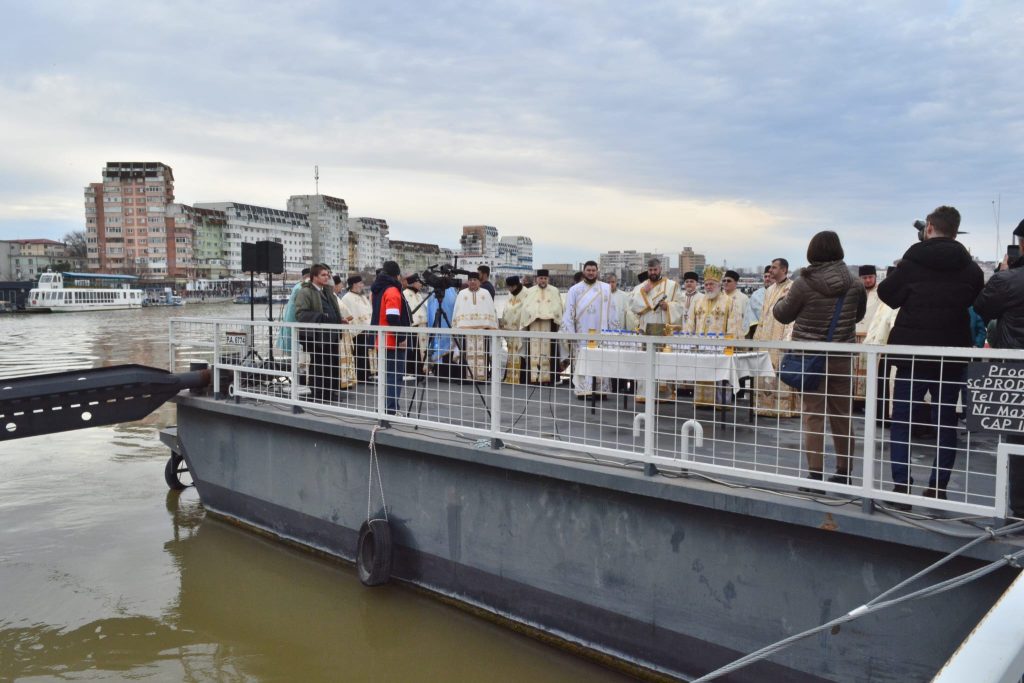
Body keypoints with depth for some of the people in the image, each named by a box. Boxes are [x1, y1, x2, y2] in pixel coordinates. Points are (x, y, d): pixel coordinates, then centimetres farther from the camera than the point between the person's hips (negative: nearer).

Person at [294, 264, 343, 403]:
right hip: (315, 336, -8)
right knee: (317, 366, 0)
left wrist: (339, 322, 15)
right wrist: (319, 317, -29)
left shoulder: (328, 291, 19)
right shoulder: (305, 292, -9)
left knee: (332, 365, 12)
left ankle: (330, 393, 22)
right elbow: (300, 313, -19)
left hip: (331, 335, 8)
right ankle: (316, 395, 9)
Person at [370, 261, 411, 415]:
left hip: (381, 341, 9)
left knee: (385, 375, 15)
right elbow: (393, 318, -23)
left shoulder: (377, 290, 13)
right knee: (395, 376, -5)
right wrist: (402, 337, -18)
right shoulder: (392, 291, -14)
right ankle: (390, 410, -6)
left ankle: (384, 408, 20)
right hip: (394, 342, -9)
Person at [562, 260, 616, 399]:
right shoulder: (575, 289, 5)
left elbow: (611, 311, 7)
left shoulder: (606, 288, 7)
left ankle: (602, 390, 4)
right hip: (582, 334, -1)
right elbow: (569, 312, 2)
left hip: (602, 333, 1)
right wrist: (570, 333, -5)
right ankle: (582, 391, 1)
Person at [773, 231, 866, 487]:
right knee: (842, 415, 13)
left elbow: (783, 315, -1)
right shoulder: (854, 284, -3)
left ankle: (815, 473, 2)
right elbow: (858, 315, 14)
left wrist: (779, 304, 20)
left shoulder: (804, 284, -13)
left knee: (813, 415, 2)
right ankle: (844, 472, 23)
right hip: (842, 358, 3)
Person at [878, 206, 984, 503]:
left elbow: (886, 293, 3)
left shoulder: (912, 261, -8)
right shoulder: (969, 267, 3)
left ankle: (901, 486, -1)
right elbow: (977, 300, 16)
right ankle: (938, 487, 9)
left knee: (901, 420, 4)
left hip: (912, 352, -2)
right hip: (952, 354, 3)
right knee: (945, 421, 10)